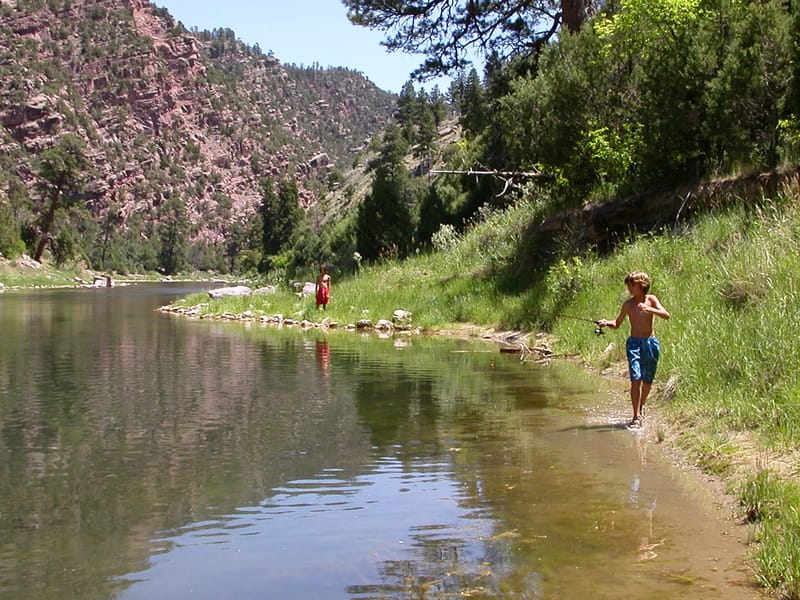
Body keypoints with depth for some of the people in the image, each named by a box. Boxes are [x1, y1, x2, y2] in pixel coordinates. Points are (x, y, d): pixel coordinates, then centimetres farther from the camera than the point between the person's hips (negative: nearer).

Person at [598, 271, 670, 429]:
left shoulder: (651, 299, 1)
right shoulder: (628, 304, 2)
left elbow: (666, 315, -11)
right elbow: (617, 324, 10)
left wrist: (649, 309, -26)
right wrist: (607, 323, -12)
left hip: (651, 343, 1)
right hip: (634, 343, -1)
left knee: (647, 380, 10)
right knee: (636, 379, -14)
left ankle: (641, 407, 35)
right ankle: (637, 416, -15)